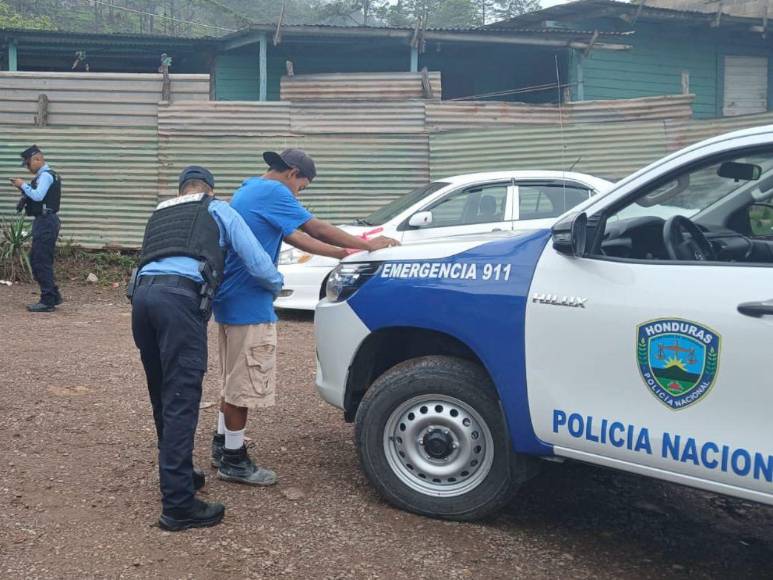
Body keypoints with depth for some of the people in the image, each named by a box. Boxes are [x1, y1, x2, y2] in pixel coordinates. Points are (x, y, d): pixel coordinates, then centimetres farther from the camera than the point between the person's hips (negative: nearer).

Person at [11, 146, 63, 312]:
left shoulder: (46, 175, -12)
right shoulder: (44, 175, 19)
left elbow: (38, 196, -24)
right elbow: (37, 195, 17)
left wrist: (23, 185, -13)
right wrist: (23, 187, 4)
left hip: (46, 222, -10)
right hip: (44, 221, 10)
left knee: (42, 262, -8)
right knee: (36, 260, 15)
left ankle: (47, 301, -4)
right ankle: (53, 296, 20)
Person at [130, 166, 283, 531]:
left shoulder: (160, 215, 35)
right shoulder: (218, 210, 19)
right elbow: (259, 265, 11)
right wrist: (276, 287, 33)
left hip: (142, 292, 6)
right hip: (180, 297, -6)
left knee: (164, 396, 19)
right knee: (181, 400, -7)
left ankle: (176, 474, 33)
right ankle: (179, 505, -7)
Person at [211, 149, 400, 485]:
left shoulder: (251, 190, 18)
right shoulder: (272, 192, -14)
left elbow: (296, 238, 16)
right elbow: (317, 230, -12)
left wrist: (345, 253, 13)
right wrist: (367, 245, -2)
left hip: (231, 299, 11)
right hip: (248, 303, -11)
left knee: (235, 380, 19)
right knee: (244, 384, -1)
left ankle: (222, 446, 29)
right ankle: (233, 461, 8)